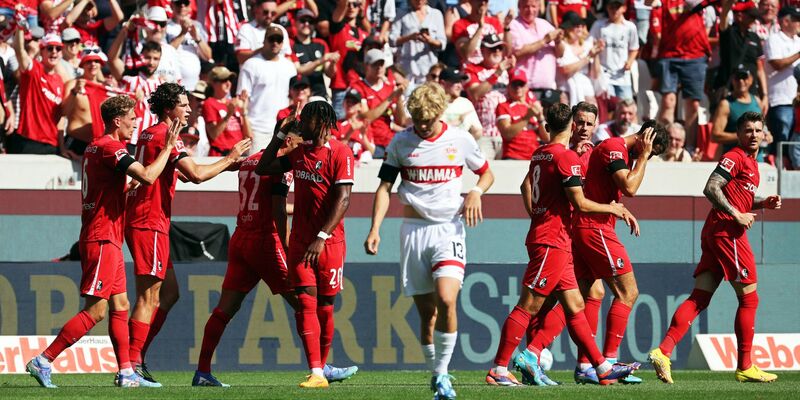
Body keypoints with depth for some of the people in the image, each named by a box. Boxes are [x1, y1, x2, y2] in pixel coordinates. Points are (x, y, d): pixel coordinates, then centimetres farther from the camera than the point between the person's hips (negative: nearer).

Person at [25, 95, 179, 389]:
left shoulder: (95, 147, 16)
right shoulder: (110, 147, -15)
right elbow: (147, 176, -25)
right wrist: (168, 148, -13)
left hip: (108, 241, 11)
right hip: (102, 240, -11)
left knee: (120, 306, 11)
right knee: (95, 310, -10)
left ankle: (126, 373, 11)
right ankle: (43, 361, -11)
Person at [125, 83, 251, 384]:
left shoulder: (148, 135, 17)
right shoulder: (164, 136, -13)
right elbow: (196, 175, -20)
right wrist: (229, 159, -7)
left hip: (140, 221, 10)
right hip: (150, 224, -10)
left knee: (169, 293, 14)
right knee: (149, 298, -9)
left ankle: (136, 358, 13)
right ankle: (132, 363, -11)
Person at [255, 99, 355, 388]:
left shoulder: (340, 153, -10)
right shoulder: (298, 152, 10)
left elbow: (342, 200, -16)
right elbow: (263, 169, 19)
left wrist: (321, 238, -22)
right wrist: (281, 135, 10)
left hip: (329, 242, -5)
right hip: (300, 240, 5)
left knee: (324, 308, 3)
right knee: (305, 303, -8)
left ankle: (322, 367, 17)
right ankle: (316, 374, -13)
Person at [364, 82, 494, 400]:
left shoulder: (460, 140, 2)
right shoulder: (400, 142, 3)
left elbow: (487, 174, 15)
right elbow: (385, 186, 6)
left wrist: (476, 192, -7)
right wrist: (375, 228, -5)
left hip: (449, 228, -2)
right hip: (414, 230, 2)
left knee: (446, 300, -21)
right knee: (426, 312, 3)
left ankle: (442, 372, -11)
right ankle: (436, 374, 16)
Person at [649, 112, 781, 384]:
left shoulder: (751, 163, 22)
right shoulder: (735, 158, -8)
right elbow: (711, 189, -19)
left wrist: (762, 203, 15)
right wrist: (737, 215, -19)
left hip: (713, 233, 10)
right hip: (727, 231, -10)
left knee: (699, 298, 2)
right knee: (749, 298, -1)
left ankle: (663, 351, -9)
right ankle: (745, 367, 4)